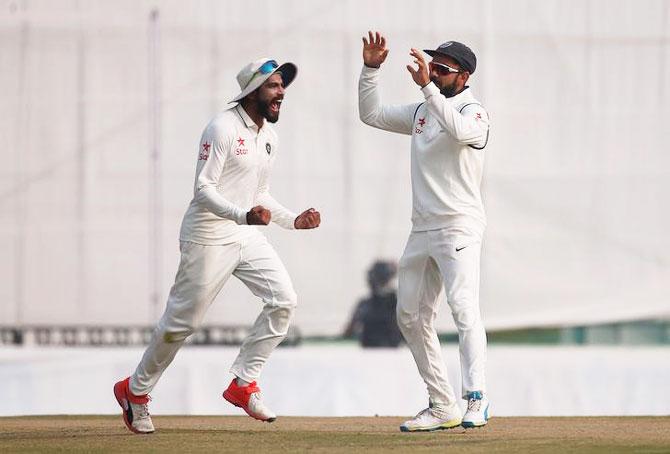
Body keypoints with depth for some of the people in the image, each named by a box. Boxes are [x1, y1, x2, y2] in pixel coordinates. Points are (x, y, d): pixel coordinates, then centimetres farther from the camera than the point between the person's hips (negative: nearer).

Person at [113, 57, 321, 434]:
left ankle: (244, 383, 3)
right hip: (209, 236, -8)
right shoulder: (223, 128, -15)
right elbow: (204, 189, -21)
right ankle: (136, 390, 17)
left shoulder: (270, 137, 12)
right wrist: (242, 215, -35)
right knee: (183, 321, -1)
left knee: (284, 300, -7)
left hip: (247, 234, 8)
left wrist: (293, 220, 8)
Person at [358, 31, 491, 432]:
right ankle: (443, 407, 14)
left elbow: (459, 131, -31)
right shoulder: (422, 111, 16)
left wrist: (427, 87, -33)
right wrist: (371, 68, 8)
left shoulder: (474, 113, -8)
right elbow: (372, 114, 20)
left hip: (460, 226, -9)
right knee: (411, 317, 9)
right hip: (422, 229, 9)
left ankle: (477, 399, -32)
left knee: (464, 308, -23)